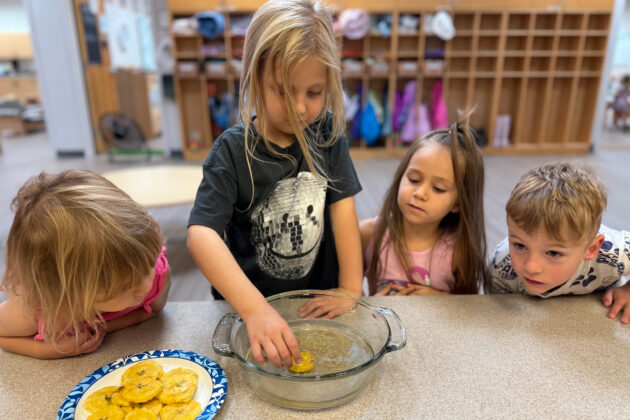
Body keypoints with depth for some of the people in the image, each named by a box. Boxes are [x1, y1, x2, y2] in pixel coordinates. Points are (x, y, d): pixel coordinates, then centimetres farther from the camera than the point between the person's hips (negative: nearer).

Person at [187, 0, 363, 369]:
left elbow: (342, 207, -6)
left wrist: (351, 290, -11)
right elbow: (201, 234, -25)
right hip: (250, 304, -1)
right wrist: (256, 310, -36)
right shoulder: (234, 150, -15)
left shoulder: (327, 133, -4)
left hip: (318, 302, 2)